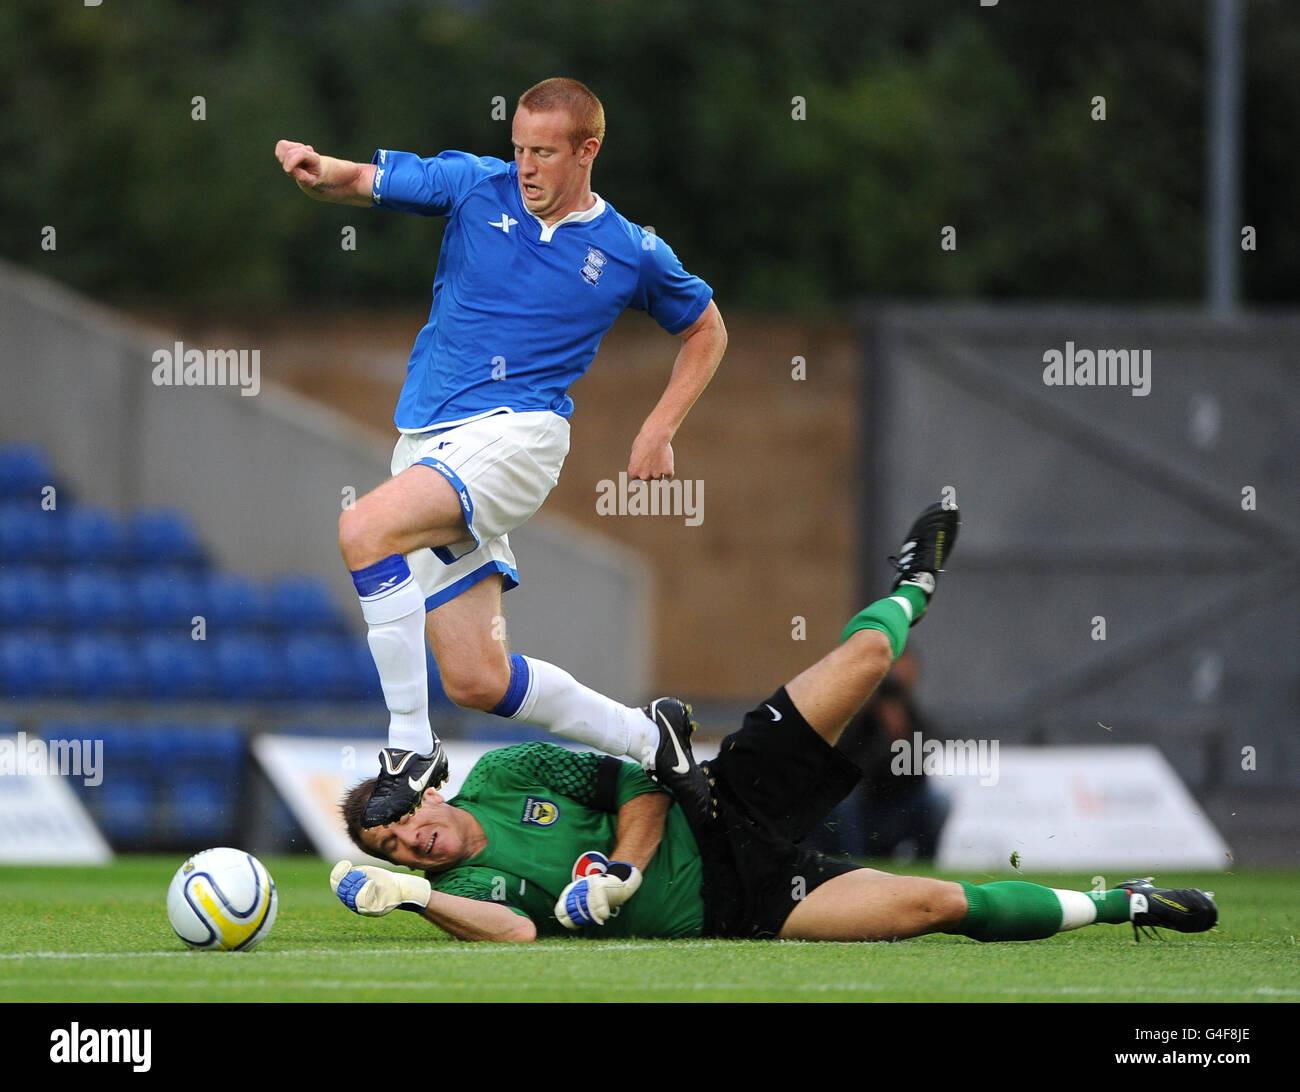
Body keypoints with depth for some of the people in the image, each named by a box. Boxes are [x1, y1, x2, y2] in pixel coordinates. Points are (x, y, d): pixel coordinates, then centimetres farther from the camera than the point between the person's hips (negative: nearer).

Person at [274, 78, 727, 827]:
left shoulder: (632, 253, 4)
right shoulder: (476, 186, 7)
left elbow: (707, 331, 20)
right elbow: (365, 181, -1)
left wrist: (660, 431, 9)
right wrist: (320, 171, -25)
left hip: (515, 434, -4)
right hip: (428, 446, 4)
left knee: (365, 529, -31)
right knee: (477, 681, 1)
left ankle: (412, 750, -25)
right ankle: (649, 743, 22)